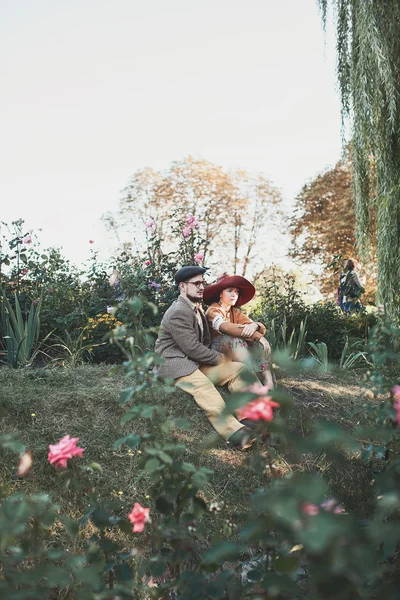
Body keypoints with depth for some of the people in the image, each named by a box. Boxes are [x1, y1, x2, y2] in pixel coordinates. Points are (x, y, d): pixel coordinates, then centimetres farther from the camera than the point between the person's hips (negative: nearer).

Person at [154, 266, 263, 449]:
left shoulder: (196, 308, 16)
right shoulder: (178, 312, -16)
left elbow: (204, 341, 22)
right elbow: (192, 348, -20)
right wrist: (220, 358, -9)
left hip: (195, 361, 10)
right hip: (175, 364, -10)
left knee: (240, 370, -5)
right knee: (203, 385, -39)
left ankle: (252, 419, -20)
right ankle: (234, 433, -54)